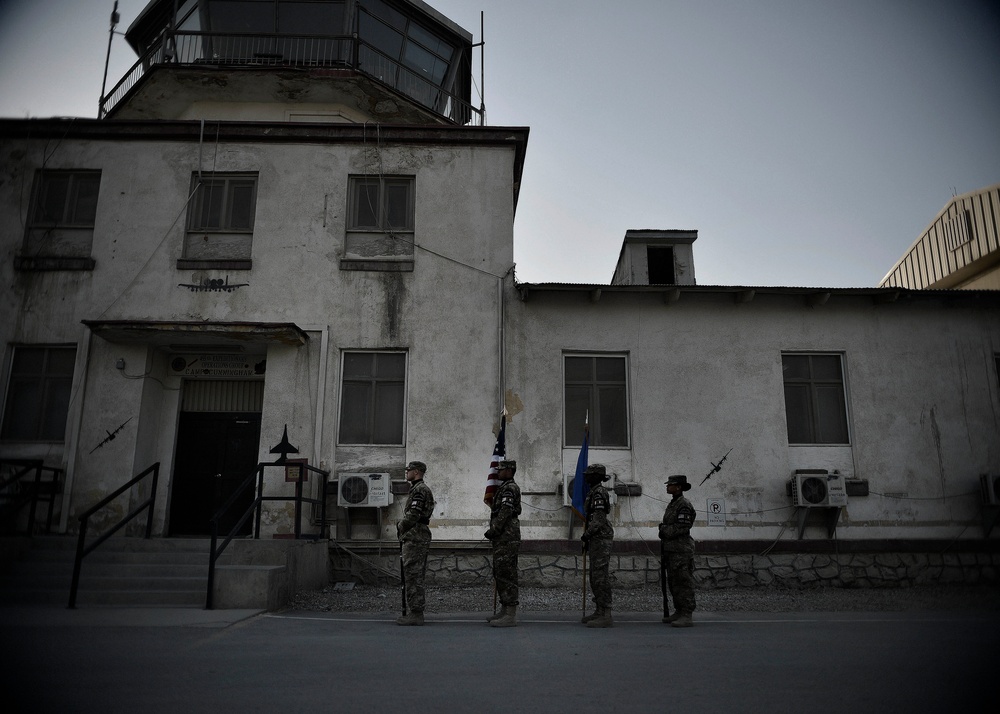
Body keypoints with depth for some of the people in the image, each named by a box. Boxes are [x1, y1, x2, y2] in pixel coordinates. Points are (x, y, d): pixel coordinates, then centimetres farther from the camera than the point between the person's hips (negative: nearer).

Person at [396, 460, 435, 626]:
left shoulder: (419, 490, -13)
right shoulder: (423, 489, 21)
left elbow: (413, 516, -20)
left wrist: (400, 527, -5)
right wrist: (403, 528, 15)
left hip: (414, 539, -11)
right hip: (419, 538, 11)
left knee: (413, 576, -9)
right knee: (416, 577, 12)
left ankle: (415, 614, -7)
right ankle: (416, 612, 16)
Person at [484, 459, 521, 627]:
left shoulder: (509, 488, -12)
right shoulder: (505, 487, 22)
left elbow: (505, 512, -20)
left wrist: (493, 531, -17)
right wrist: (494, 533, 18)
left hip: (507, 538, -11)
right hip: (503, 538, 11)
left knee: (506, 575, -10)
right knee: (500, 574, 14)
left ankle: (511, 616, -9)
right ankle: (504, 611, 21)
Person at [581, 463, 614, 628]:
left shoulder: (598, 493, -14)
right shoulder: (595, 493, 19)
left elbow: (598, 520, -21)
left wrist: (586, 535, -11)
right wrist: (588, 540, 21)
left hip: (600, 540, -11)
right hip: (597, 540, 11)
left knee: (600, 577, -10)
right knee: (595, 577, 14)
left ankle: (606, 616, -9)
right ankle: (599, 611, 20)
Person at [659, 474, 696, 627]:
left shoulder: (684, 505, -11)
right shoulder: (672, 504, 18)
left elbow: (682, 528, -18)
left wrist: (665, 531, -7)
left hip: (682, 550, -10)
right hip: (670, 550, 10)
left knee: (684, 582, -8)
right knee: (673, 582, 12)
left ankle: (687, 616, -7)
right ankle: (679, 612, 18)